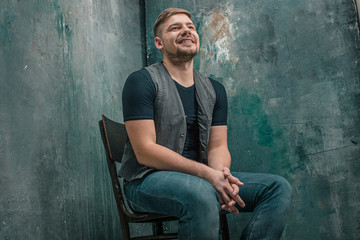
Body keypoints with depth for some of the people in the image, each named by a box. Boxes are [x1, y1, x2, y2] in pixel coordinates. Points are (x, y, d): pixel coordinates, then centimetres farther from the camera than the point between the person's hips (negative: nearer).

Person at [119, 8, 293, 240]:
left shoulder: (215, 89, 14)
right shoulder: (142, 81, -6)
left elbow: (218, 146, 8)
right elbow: (145, 151, -15)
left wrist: (222, 175, -17)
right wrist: (207, 173, -23)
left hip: (202, 178, 6)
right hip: (148, 180, -6)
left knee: (279, 187, -8)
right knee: (201, 192, -38)